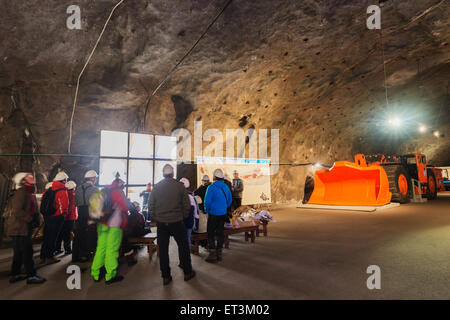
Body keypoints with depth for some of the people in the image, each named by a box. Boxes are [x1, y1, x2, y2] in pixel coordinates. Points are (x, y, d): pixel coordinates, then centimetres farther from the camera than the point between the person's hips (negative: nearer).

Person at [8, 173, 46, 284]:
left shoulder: (29, 194, 16)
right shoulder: (21, 192, -15)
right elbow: (17, 211, -23)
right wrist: (30, 219, -20)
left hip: (24, 228, 10)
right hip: (19, 228, -10)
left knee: (19, 252, 16)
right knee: (27, 251, -7)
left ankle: (15, 274, 26)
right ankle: (31, 276, -2)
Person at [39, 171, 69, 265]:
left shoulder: (48, 190, 10)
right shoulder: (62, 191, -14)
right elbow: (64, 205, -20)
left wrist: (46, 213, 18)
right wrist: (64, 214, -3)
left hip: (47, 216, 7)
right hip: (57, 217, -7)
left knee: (46, 236, 15)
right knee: (53, 237, 1)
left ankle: (43, 257, 23)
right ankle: (49, 257, 6)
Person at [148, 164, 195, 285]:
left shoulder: (156, 187, 0)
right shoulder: (180, 186, -5)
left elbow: (150, 206, 3)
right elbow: (187, 205, -4)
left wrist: (156, 218, 13)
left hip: (161, 223, 2)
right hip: (177, 222, -2)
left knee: (163, 249, 9)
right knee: (183, 247, 12)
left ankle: (166, 277, 17)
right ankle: (187, 272, 22)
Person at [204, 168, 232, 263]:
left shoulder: (211, 187, -16)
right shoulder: (226, 187, 3)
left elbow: (207, 201, -16)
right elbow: (229, 200, 11)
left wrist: (207, 210, 0)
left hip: (213, 214, -6)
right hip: (223, 213, 6)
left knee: (210, 234, 4)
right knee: (220, 232, 14)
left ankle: (213, 254, 5)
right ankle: (219, 253, 21)